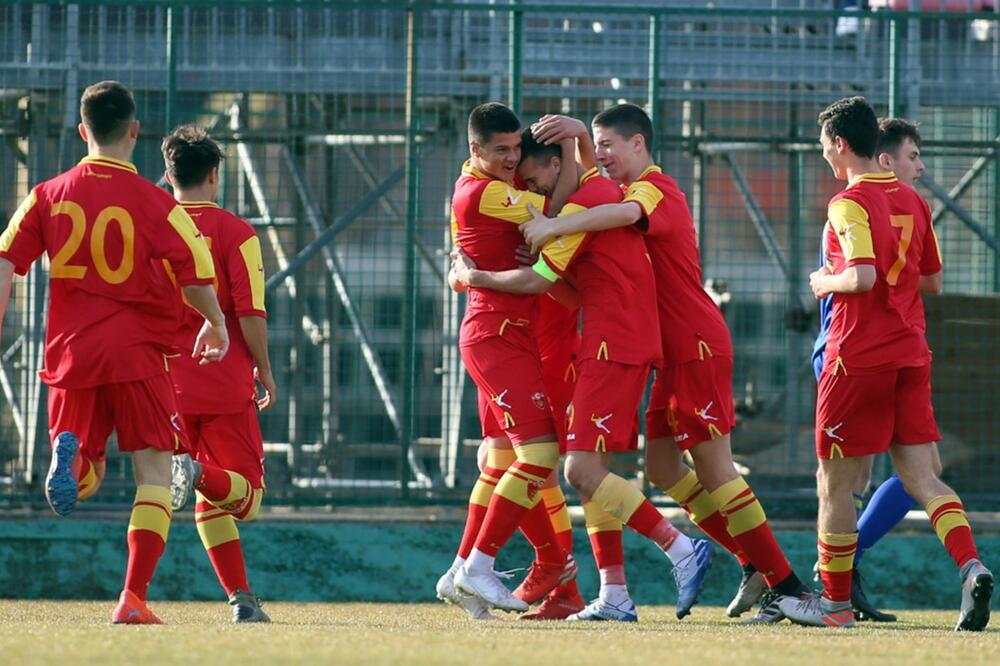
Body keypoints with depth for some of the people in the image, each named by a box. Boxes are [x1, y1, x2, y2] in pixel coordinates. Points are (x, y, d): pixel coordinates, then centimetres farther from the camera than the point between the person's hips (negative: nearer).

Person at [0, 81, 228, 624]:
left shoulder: (48, 195, 4)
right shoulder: (153, 202, -7)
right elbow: (196, 278, -7)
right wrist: (215, 325, 13)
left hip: (71, 354, 3)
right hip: (137, 355, -3)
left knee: (85, 479, 16)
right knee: (154, 474, 3)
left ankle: (70, 454, -22)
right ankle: (133, 599, -8)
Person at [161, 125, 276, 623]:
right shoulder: (234, 233, -5)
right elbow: (250, 314, -10)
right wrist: (264, 371, 3)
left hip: (169, 384, 4)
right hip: (225, 384, -4)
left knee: (210, 501, 13)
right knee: (245, 495, 2)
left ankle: (240, 596, 2)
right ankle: (200, 473, -30)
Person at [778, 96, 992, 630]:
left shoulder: (850, 203, -12)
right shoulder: (911, 200, 12)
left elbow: (863, 276, -23)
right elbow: (930, 279, 19)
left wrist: (826, 282, -6)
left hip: (858, 356, -7)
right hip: (910, 355, 7)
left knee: (834, 484, 6)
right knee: (920, 476, 2)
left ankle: (835, 601, 13)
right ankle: (969, 564, -21)